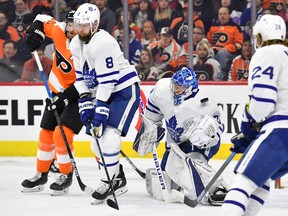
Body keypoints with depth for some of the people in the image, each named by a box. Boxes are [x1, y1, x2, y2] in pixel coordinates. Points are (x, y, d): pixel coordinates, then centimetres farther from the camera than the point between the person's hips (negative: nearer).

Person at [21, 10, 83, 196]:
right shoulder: (59, 31, -14)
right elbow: (44, 20, 6)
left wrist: (65, 97, -30)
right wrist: (37, 31, -14)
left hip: (78, 96, -7)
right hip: (57, 92, 7)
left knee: (62, 134, -18)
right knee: (46, 134, 12)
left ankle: (66, 176, 0)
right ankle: (41, 175, 27)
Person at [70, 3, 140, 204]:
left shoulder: (104, 43, -25)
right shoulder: (76, 44, 3)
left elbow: (107, 80, -27)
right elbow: (80, 77, 8)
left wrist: (100, 109, -26)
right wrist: (85, 104, -1)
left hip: (125, 91, -10)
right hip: (102, 93, 10)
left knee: (109, 136, -20)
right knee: (97, 138, 9)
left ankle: (108, 183, -12)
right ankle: (119, 180, 20)